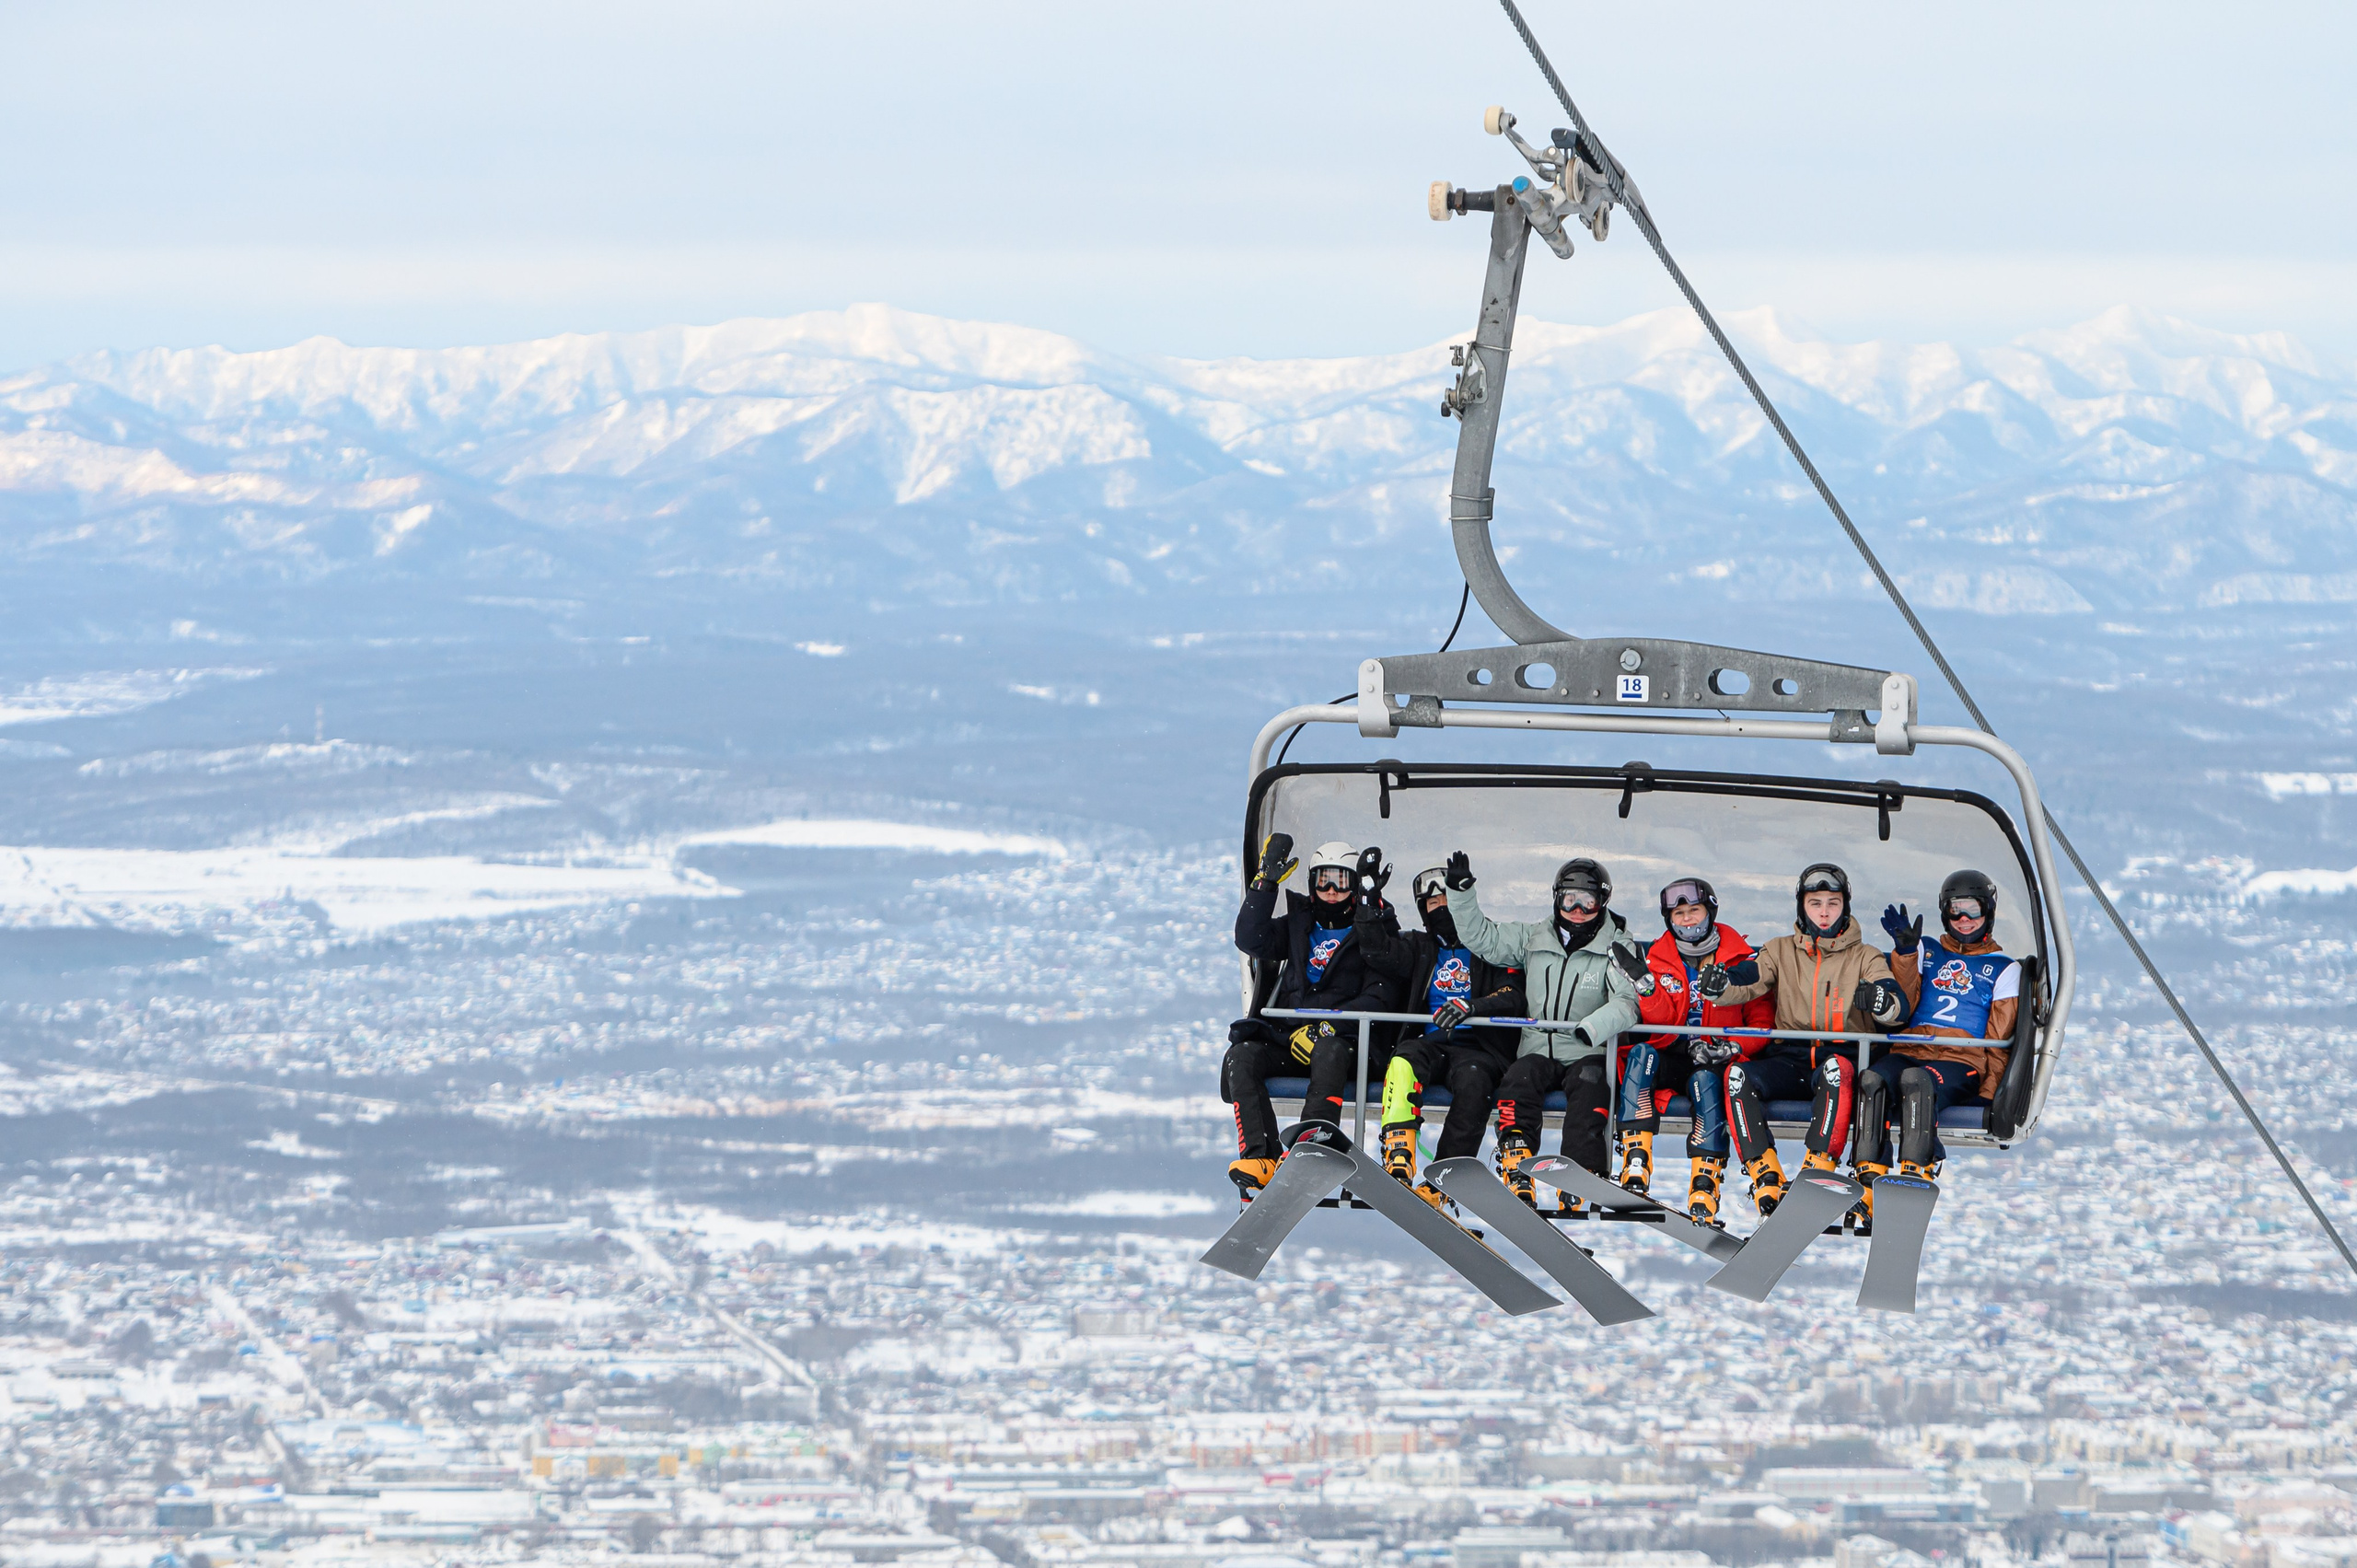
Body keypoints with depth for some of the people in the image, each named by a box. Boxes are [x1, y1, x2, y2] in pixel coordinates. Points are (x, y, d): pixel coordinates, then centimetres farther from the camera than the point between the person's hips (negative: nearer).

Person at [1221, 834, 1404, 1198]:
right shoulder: (1298, 925, 21)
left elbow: (1380, 998, -3)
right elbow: (1251, 941, 5)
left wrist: (1327, 1028, -16)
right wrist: (1266, 882, -1)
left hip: (1345, 1039, -4)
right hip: (1289, 1038, 4)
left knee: (1329, 1053, -39)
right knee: (1241, 1056, -25)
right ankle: (1259, 1158, -35)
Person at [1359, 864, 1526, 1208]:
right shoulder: (1418, 947, 24)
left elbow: (1512, 998, -1)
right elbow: (1378, 952, 4)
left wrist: (1471, 1007, -20)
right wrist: (1368, 902, -5)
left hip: (1477, 1047, -2)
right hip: (1428, 1043, 2)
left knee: (1472, 1080, -36)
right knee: (1402, 1064, -33)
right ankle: (1397, 1168, -45)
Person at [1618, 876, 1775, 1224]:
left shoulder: (1740, 959, 2)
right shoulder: (1660, 957, 9)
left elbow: (1762, 1021, 2)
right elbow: (1660, 1019, -5)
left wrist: (1732, 1049, -15)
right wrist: (1645, 988, -25)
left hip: (1717, 1061, -2)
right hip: (1672, 1056, 2)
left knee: (1705, 1078, -37)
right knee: (1641, 1054, -31)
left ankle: (1705, 1186, -41)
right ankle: (1635, 1169, -39)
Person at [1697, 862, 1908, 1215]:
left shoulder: (1865, 958, 12)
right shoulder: (1781, 952, 17)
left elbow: (1899, 1008, -4)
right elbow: (1746, 982, 0)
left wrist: (1881, 1001, -29)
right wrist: (1718, 986, -24)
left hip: (1843, 1057, -2)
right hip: (1789, 1060, 2)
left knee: (1836, 1069, -38)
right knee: (1737, 1075, -27)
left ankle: (1819, 1168, -42)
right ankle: (1765, 1175, -32)